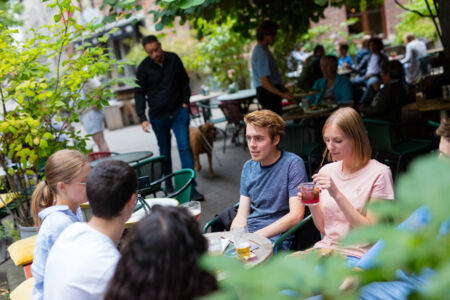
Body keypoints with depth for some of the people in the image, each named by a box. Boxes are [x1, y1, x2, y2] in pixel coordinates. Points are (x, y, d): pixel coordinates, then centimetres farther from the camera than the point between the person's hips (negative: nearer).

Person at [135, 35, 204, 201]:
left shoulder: (174, 59, 1)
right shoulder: (144, 67, -4)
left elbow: (184, 82, 13)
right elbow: (139, 93, -2)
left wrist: (185, 102, 3)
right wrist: (142, 117, -11)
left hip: (178, 112, 0)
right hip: (158, 116, 0)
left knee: (185, 147, -8)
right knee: (164, 151, 11)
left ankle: (191, 188, -8)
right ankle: (168, 186, 27)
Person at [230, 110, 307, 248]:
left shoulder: (293, 164, -7)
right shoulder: (248, 167, 12)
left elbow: (296, 215, -14)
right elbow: (242, 216, 11)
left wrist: (256, 236, -18)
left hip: (275, 240, -6)